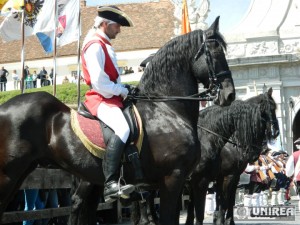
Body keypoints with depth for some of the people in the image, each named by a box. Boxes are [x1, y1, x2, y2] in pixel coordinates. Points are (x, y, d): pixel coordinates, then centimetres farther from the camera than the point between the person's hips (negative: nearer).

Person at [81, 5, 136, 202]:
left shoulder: (105, 45, 19)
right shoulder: (94, 46, -13)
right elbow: (99, 81, -22)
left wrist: (124, 91, 7)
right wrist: (123, 91, -11)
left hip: (113, 97, 11)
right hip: (101, 99, -11)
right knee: (123, 128, -33)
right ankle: (110, 184, -36)